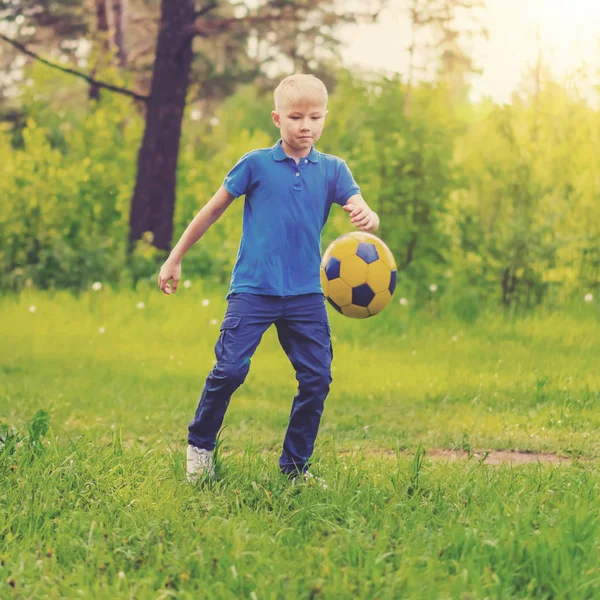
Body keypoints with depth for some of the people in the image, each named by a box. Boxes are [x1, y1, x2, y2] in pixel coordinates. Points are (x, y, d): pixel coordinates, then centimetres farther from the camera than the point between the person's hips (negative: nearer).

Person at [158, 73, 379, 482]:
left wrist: (367, 218, -33)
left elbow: (365, 215, -6)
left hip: (306, 294, 3)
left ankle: (296, 465, 15)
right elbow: (213, 210, 7)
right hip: (253, 289, -3)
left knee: (317, 378, 0)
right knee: (230, 369, -12)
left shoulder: (332, 170, 5)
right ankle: (200, 445, 11)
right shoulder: (256, 164, -1)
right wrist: (175, 259, 11)